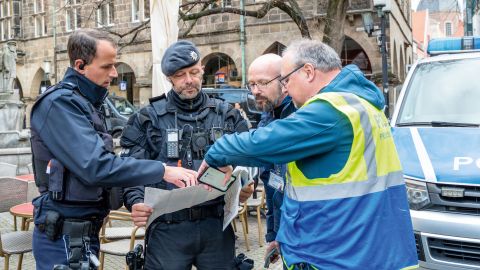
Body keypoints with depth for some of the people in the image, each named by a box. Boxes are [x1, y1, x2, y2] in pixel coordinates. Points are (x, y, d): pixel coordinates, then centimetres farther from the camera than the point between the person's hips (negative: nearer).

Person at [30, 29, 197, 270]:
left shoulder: (85, 102, 13)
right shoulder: (60, 102, -17)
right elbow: (95, 166, -26)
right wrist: (162, 170, -24)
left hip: (85, 231, 9)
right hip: (64, 236, -9)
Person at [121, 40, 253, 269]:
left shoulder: (227, 115, 10)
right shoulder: (148, 119, 4)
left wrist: (246, 188, -11)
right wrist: (136, 202, -19)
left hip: (217, 225, 2)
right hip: (168, 228, -2)